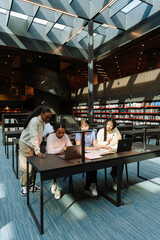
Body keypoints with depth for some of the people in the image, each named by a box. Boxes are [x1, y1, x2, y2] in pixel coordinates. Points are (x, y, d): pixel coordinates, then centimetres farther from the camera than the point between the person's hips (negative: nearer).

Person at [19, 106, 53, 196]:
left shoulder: (42, 121, -1)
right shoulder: (34, 121, -28)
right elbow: (33, 137, -34)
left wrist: (38, 147, 2)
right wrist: (37, 151, -38)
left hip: (33, 144, 7)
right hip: (26, 144, -7)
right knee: (26, 166, -2)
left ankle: (31, 184, 19)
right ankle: (24, 186, 15)